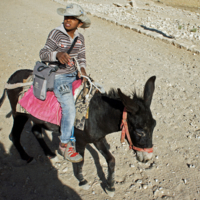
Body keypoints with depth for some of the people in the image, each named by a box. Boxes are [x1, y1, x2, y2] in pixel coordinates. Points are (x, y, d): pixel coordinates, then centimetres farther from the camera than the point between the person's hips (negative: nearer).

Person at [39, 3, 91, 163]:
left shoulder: (80, 38, 6)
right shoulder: (56, 34, -9)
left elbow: (82, 57, 11)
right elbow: (43, 54, -14)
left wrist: (82, 68, -10)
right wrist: (57, 54, -34)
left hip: (74, 75, 6)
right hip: (58, 77, -6)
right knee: (70, 108, -21)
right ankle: (65, 145, -3)